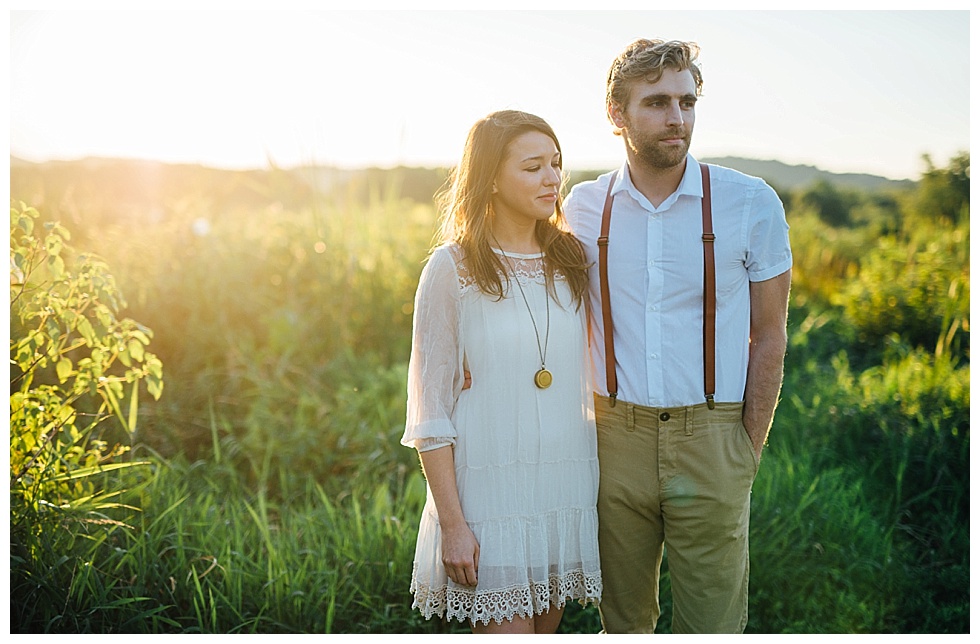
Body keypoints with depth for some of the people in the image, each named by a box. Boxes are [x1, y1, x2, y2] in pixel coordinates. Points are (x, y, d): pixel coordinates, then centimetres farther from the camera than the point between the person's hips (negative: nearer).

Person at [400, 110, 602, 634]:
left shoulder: (573, 261, 7)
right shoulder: (452, 269, -7)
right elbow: (430, 409, -7)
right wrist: (452, 524, -11)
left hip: (568, 486, 5)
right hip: (490, 489, -4)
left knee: (544, 629, 15)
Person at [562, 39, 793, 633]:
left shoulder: (752, 203, -5)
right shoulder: (584, 207, 1)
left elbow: (769, 334, 1)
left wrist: (750, 449, -1)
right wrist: (586, 435, 9)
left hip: (710, 436, -1)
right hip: (617, 435, 2)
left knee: (712, 624, 8)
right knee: (621, 619, 15)